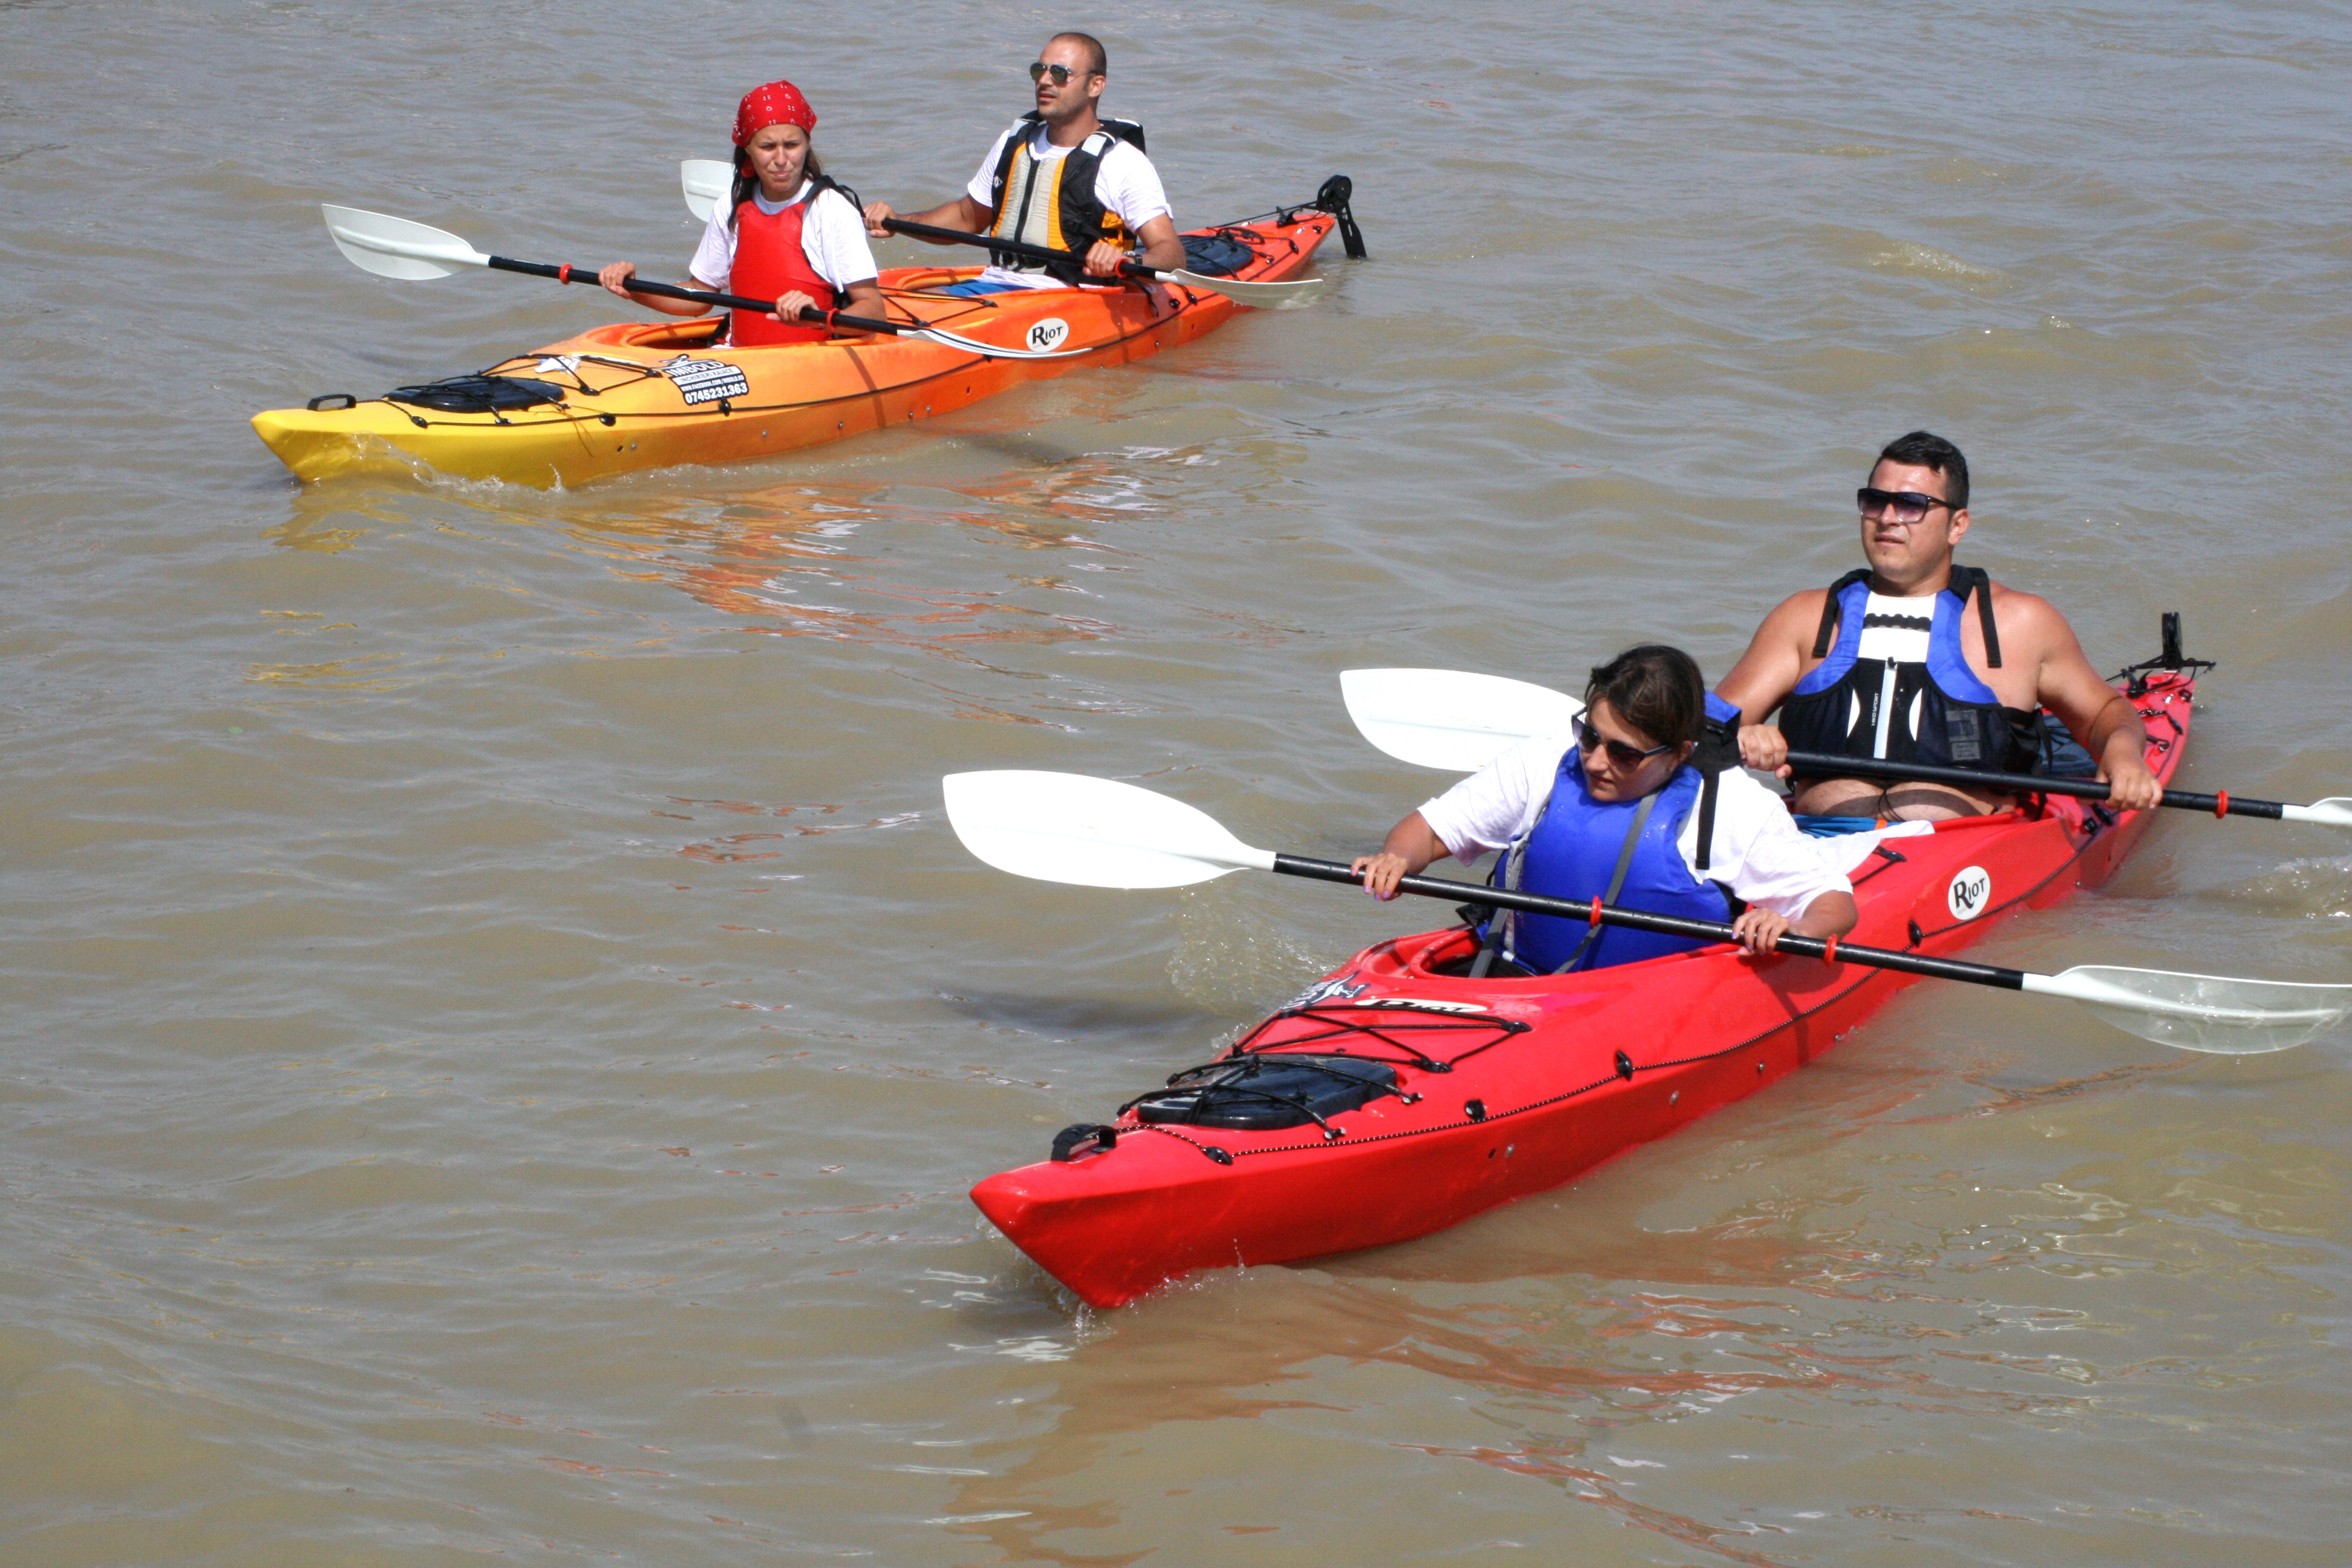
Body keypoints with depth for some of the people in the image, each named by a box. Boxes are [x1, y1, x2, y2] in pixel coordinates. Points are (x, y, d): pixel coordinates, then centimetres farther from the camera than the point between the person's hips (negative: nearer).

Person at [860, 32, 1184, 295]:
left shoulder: (1124, 163, -2)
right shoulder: (1014, 144, 19)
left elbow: (1172, 253, -9)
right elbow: (968, 216, 33)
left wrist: (1125, 263, -32)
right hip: (991, 286, 6)